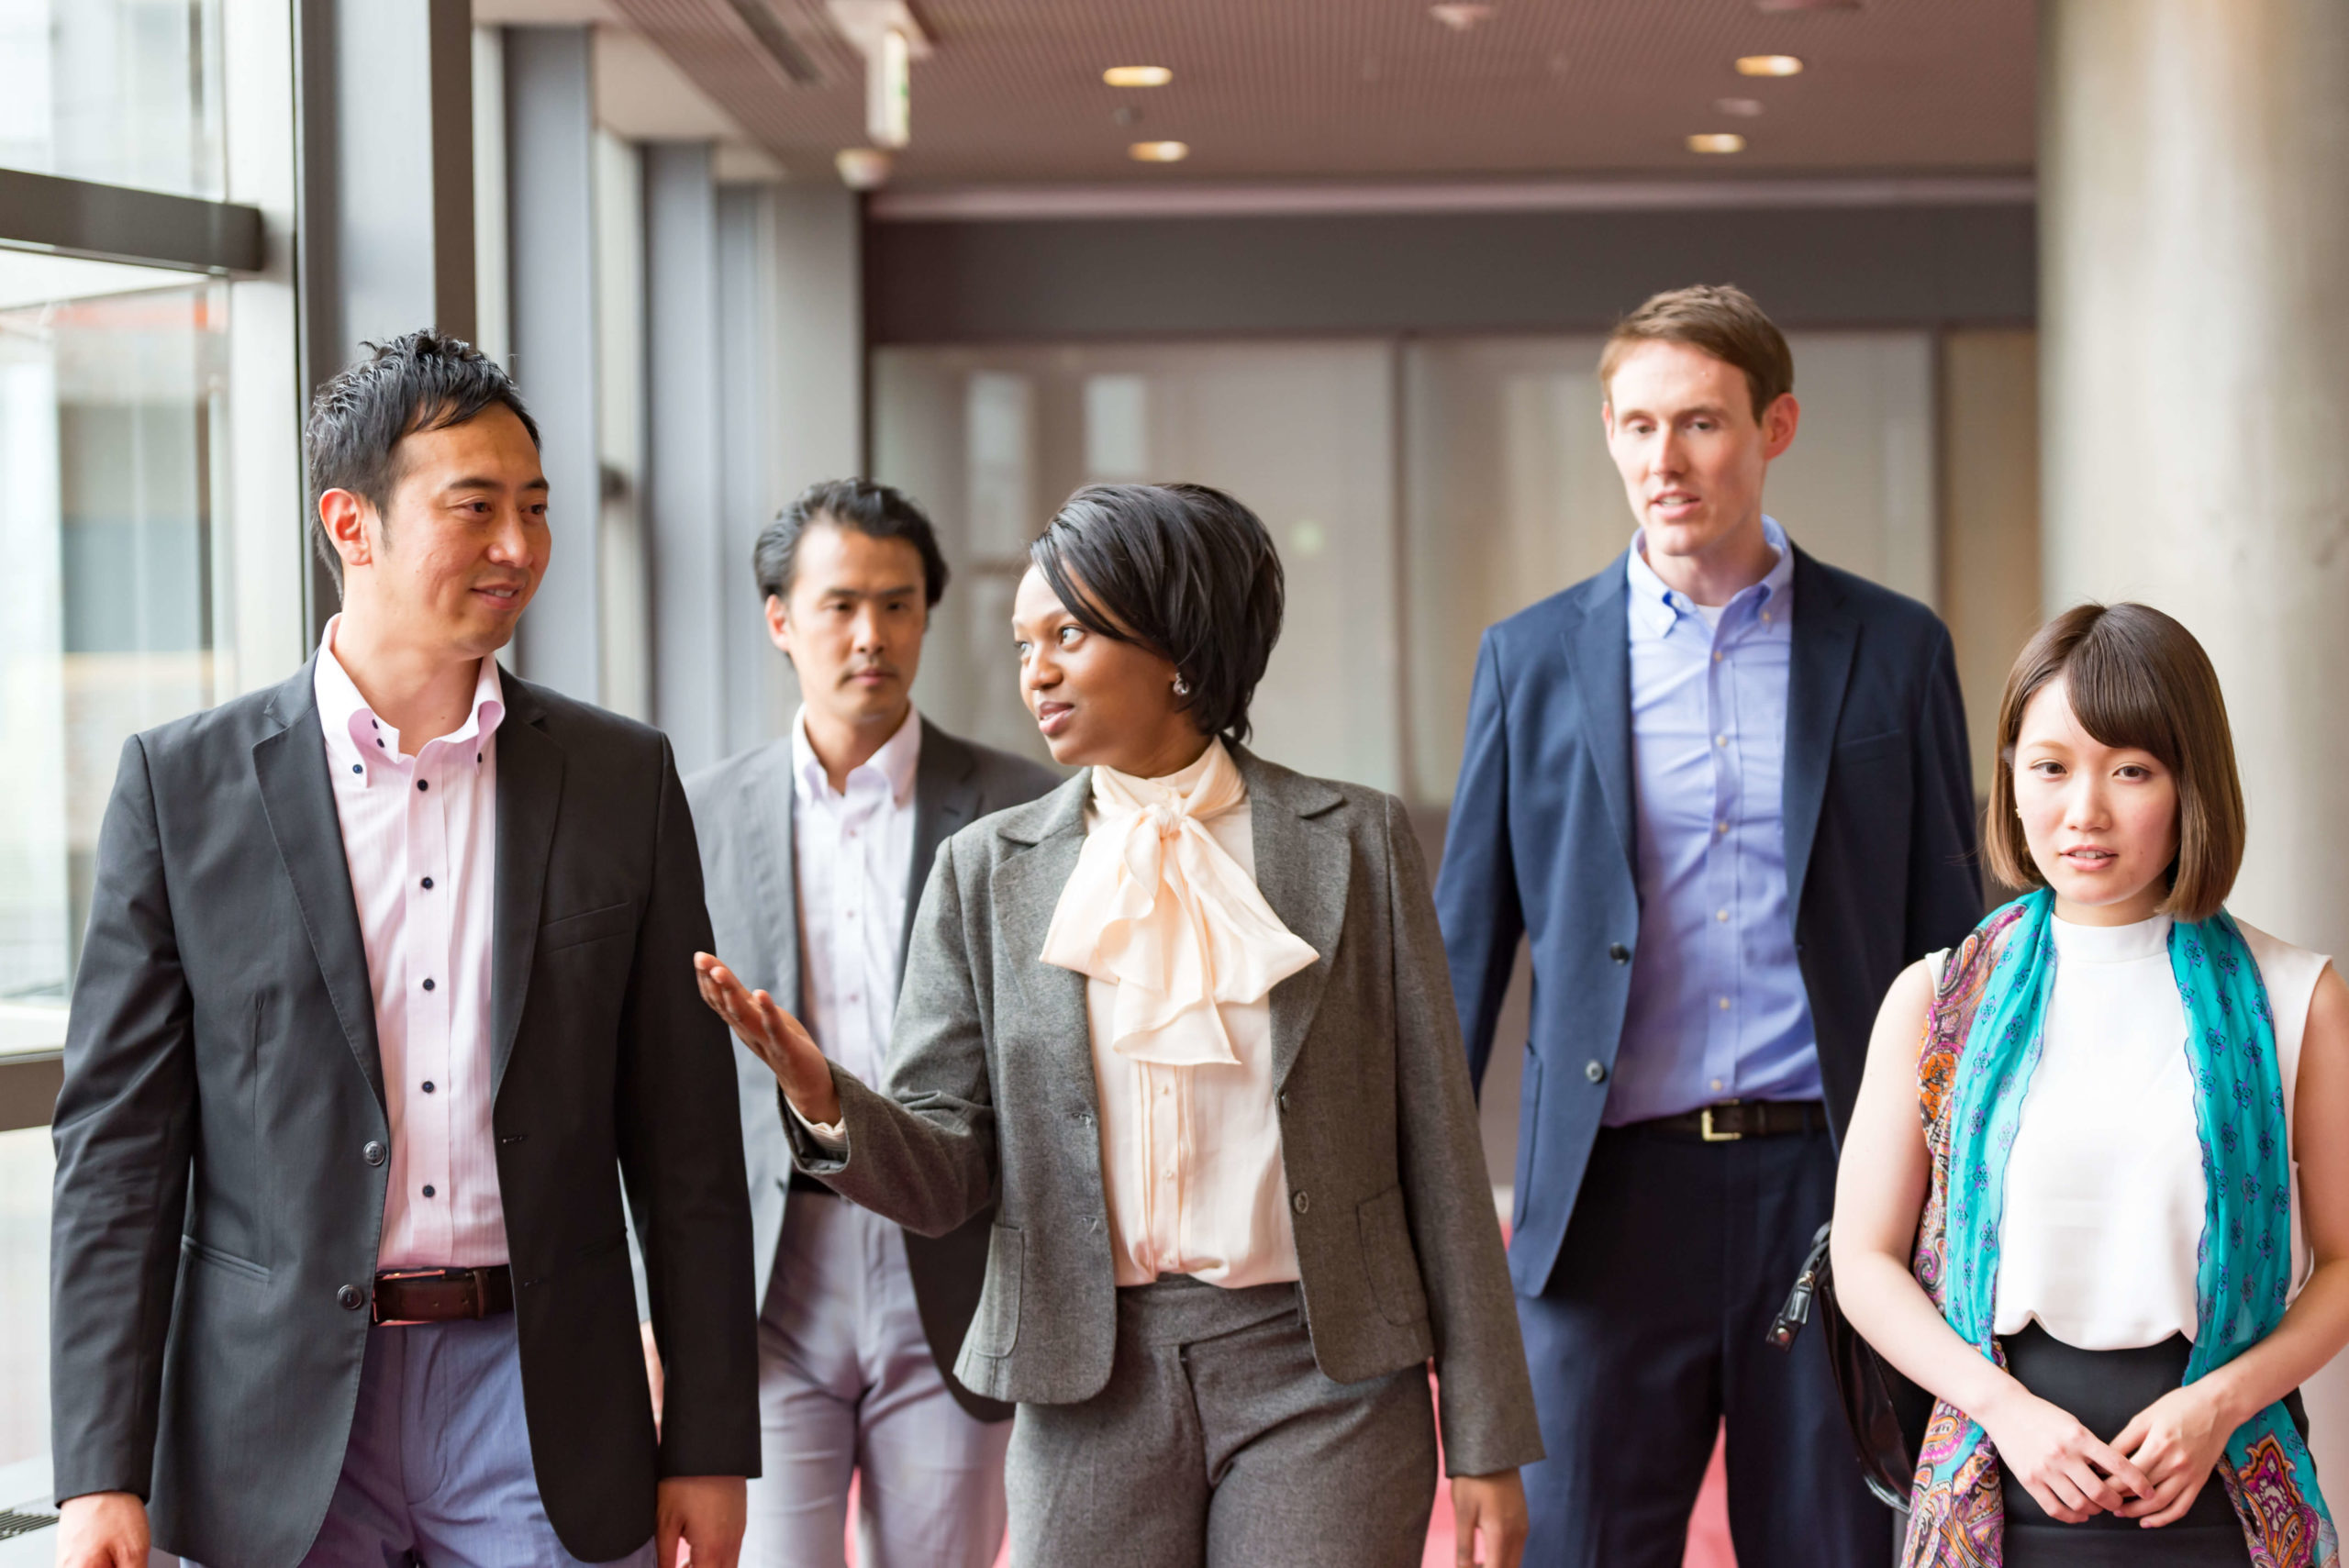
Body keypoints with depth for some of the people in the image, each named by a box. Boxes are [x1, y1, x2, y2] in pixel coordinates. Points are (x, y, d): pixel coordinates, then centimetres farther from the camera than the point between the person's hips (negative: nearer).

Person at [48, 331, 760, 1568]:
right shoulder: (183, 783, 0)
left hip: (542, 1413, 1)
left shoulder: (622, 780, 5)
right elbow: (117, 1141, 0)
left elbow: (684, 1138, 7)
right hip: (283, 1415, -1)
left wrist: (709, 1443, 4)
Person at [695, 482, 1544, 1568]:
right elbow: (946, 1175, 3)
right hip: (1091, 1390, 2)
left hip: (1320, 1368, -1)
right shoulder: (988, 872, 6)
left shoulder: (1354, 840, 2)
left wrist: (1484, 1436, 1)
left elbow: (1436, 1145, 3)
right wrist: (827, 1102, -19)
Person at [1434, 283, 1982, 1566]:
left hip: (1833, 1183, 0)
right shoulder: (1533, 659, 7)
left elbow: (1947, 939, 9)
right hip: (1615, 1189, 0)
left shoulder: (1893, 652, 6)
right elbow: (1463, 946, 9)